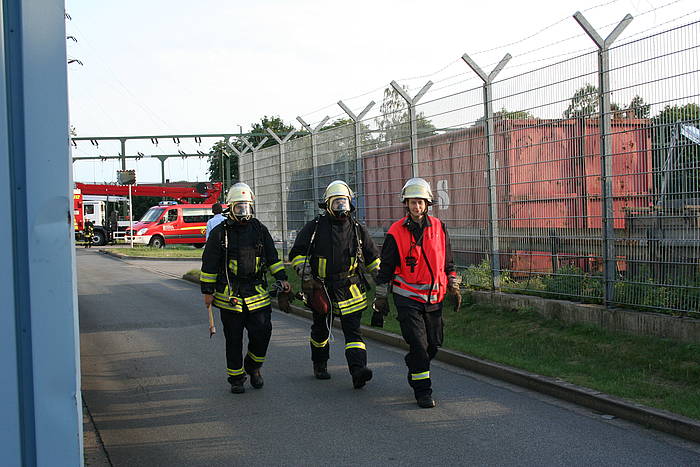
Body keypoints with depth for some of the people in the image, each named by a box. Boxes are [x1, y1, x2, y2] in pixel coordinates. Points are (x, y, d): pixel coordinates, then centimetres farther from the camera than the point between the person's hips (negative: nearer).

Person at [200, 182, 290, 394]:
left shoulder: (260, 230, 9)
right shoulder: (219, 232, -1)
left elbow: (272, 257, 15)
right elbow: (209, 264, 1)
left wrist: (281, 278, 5)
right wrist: (208, 291, -1)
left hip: (257, 293, 2)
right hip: (229, 295, -2)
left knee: (262, 333, -4)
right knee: (234, 340, 3)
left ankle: (253, 366, 22)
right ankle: (236, 379, 15)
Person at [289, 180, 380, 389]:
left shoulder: (357, 229, 7)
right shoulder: (314, 227, -1)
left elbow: (373, 257, 16)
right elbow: (297, 253, 3)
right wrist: (306, 275, -10)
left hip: (350, 288, 1)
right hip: (321, 288, 0)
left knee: (353, 330, -11)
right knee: (321, 330, 14)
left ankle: (358, 371, -22)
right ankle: (319, 365, 36)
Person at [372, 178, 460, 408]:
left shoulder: (438, 228, 4)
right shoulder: (396, 233, -6)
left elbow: (448, 261, 15)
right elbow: (385, 268, 0)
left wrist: (454, 286, 13)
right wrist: (380, 298, 0)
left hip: (434, 297, 4)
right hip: (407, 298, -4)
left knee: (434, 343, 10)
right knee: (418, 344, -11)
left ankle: (415, 371, 37)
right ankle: (423, 391, -3)